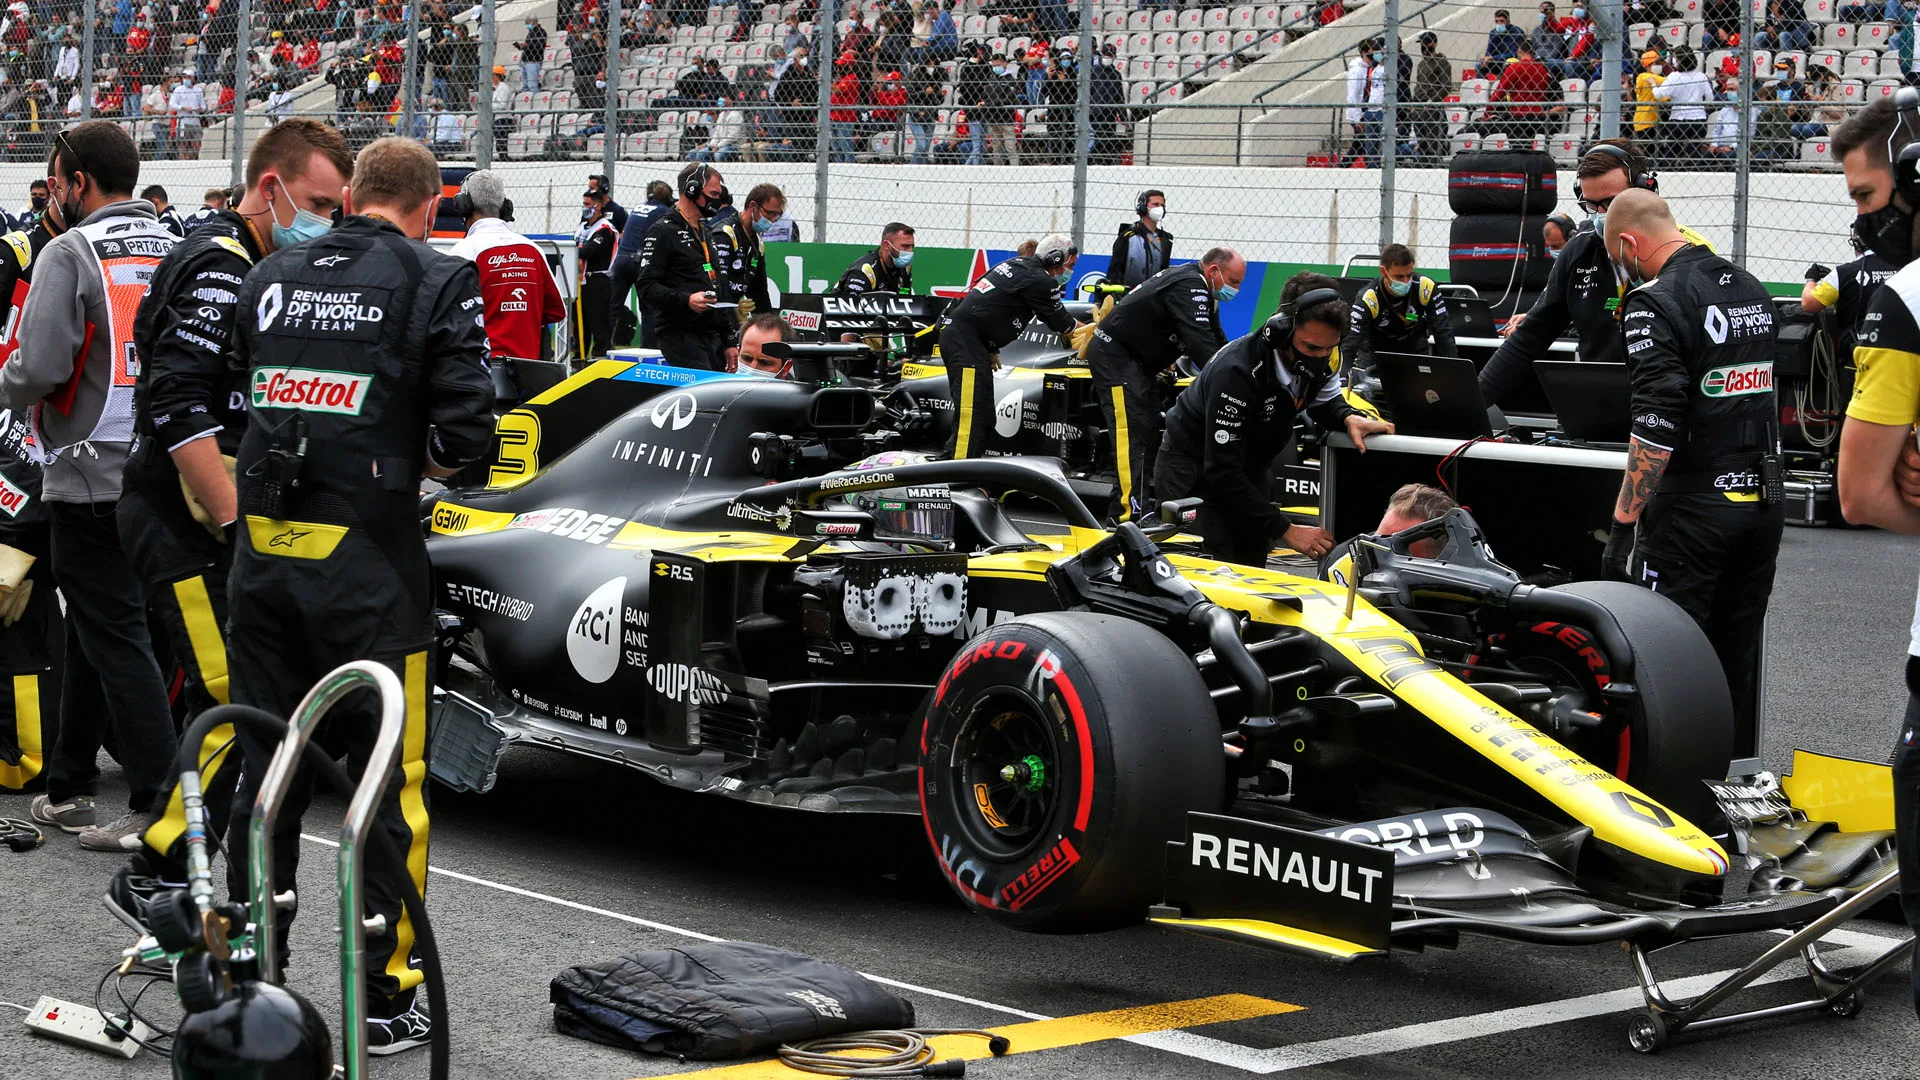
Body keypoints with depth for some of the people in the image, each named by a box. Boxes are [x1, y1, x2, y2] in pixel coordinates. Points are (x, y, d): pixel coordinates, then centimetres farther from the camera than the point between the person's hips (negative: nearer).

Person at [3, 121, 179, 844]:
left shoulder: (71, 254, -11)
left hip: (90, 474, -7)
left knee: (115, 635, -3)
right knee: (91, 628, 17)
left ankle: (161, 803, -4)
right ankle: (67, 789, 25)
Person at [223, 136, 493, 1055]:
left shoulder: (270, 278, 8)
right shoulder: (437, 281, -5)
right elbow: (466, 425, -12)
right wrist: (417, 463, 7)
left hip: (261, 555, 4)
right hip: (368, 564, -4)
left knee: (263, 768, 15)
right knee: (390, 779, 5)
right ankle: (387, 998, 8)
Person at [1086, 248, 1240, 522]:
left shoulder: (1198, 288, 12)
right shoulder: (1189, 286, -22)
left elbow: (1218, 341, 13)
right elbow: (1200, 344, -32)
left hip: (1137, 360, 11)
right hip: (1114, 354, -11)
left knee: (1150, 429, 10)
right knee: (1132, 431, -18)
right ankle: (1132, 510, -25)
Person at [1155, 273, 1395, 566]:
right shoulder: (1237, 371, -37)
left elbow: (1326, 401, 7)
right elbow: (1222, 473, -37)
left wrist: (1350, 418, -20)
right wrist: (1285, 530, -38)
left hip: (1250, 469, 7)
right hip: (1193, 471, -7)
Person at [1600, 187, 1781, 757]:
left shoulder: (1656, 302, -13)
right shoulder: (1752, 289, 11)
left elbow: (1656, 427, -21)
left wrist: (1623, 523, -17)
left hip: (1693, 507, -8)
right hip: (1764, 503, 8)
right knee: (1737, 660, 15)